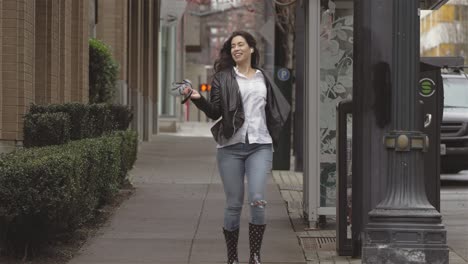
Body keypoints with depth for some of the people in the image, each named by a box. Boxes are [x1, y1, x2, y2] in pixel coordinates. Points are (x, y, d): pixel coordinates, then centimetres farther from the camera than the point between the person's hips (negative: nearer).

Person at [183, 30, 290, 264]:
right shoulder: (222, 78, 5)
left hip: (260, 146, 1)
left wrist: (273, 135, 12)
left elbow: (277, 110, 22)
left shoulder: (263, 79, 12)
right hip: (231, 148, -1)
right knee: (234, 204, 2)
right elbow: (214, 112, -2)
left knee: (257, 200, -14)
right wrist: (198, 99, -18)